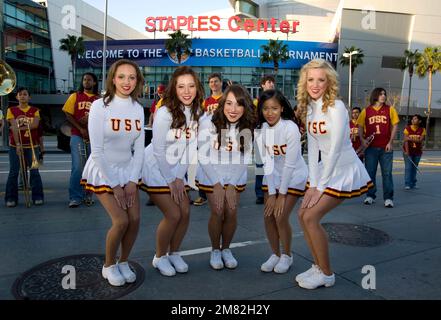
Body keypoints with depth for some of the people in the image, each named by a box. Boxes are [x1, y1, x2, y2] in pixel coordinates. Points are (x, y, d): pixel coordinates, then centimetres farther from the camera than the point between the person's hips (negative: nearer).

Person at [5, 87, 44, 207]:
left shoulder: (35, 110, 7)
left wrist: (20, 127, -17)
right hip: (15, 145, 0)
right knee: (13, 172, 2)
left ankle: (37, 197, 6)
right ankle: (11, 198, 9)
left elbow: (35, 124, -9)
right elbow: (14, 128, -7)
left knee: (34, 171, -1)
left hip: (32, 145, 0)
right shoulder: (11, 110, 4)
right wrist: (18, 144, -17)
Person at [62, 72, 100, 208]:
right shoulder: (75, 96, 9)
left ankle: (88, 196, 18)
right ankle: (75, 198, 0)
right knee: (77, 167, -8)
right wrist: (80, 129, -9)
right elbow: (68, 115, 3)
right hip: (77, 136, -1)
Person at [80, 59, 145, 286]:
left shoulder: (138, 109, 0)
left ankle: (123, 262, 22)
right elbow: (97, 151, -16)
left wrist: (132, 181, -7)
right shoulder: (100, 106, -15)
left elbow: (139, 149, 2)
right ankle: (109, 266, 14)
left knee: (134, 220, -4)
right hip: (103, 171, -4)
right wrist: (114, 185, -15)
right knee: (121, 221, -13)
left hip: (128, 170, 5)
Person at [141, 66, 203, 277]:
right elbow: (158, 150, -18)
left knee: (185, 213, 2)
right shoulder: (165, 112, -22)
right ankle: (159, 257, 17)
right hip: (156, 170, -6)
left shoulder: (196, 112, -4)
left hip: (176, 170, 6)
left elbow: (190, 146, -3)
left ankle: (173, 253, 26)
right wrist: (171, 180, -11)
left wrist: (180, 177, -6)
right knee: (173, 215, -8)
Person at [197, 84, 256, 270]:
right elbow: (203, 155, -15)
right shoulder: (208, 123, -20)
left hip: (236, 175, 2)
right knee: (217, 213, -10)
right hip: (211, 173, -2)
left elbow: (245, 158, -5)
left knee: (232, 213, -6)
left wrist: (231, 185, -11)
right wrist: (218, 183, -14)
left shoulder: (248, 127, -11)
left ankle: (226, 249, 21)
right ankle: (215, 250, 17)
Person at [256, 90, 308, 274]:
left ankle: (286, 255, 17)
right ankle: (275, 254, 23)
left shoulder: (290, 128, -24)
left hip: (293, 177, -4)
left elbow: (290, 164, -23)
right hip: (272, 177, 5)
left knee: (281, 217, -9)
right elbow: (267, 162, -11)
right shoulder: (261, 129, -10)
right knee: (268, 216, 0)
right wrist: (271, 193, -14)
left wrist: (282, 194, -18)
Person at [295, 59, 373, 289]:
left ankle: (326, 274, 8)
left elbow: (335, 150, -20)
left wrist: (320, 186, -16)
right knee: (303, 215, 3)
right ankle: (318, 266, 21)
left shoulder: (336, 107, -19)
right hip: (325, 168, 7)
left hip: (344, 170, -7)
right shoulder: (309, 108, 4)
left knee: (311, 217, -11)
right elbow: (312, 148, 2)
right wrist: (312, 183, -3)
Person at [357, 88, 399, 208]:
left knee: (387, 173, 2)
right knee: (370, 172, 7)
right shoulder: (366, 111, 5)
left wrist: (390, 142, -5)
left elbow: (395, 126, 4)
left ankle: (388, 198, 9)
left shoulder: (390, 109, 5)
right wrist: (362, 140, -8)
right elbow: (360, 127, 8)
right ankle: (370, 196, 19)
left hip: (386, 148, 0)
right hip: (371, 147, 1)